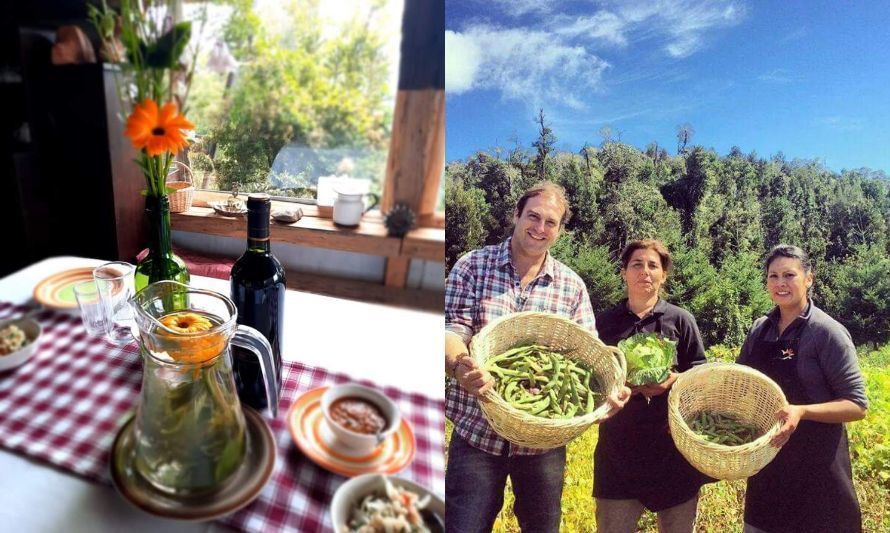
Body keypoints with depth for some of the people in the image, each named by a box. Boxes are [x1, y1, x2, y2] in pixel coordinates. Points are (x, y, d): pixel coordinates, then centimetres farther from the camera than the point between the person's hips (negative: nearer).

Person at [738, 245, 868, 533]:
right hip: (766, 460, 5)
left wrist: (802, 412, -29)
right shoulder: (759, 329, 2)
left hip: (816, 466, -5)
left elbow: (857, 405, -14)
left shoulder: (828, 332, -13)